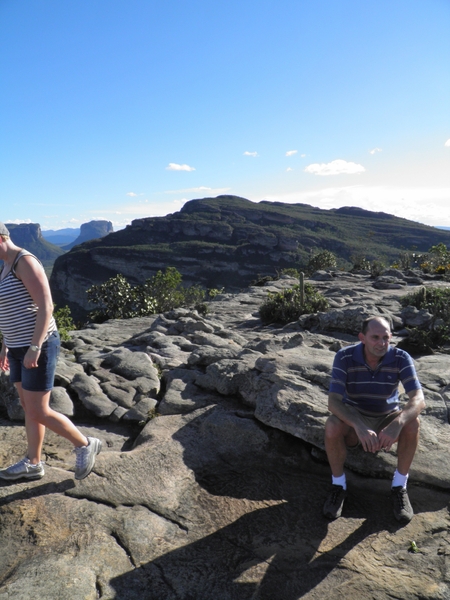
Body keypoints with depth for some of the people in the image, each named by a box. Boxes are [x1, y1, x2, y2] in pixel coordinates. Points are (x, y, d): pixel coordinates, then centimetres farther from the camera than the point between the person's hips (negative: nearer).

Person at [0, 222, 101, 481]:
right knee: (29, 407, 16)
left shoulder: (25, 261, -18)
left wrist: (34, 348, -27)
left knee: (39, 413, -4)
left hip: (38, 347, -10)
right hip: (22, 348, 10)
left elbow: (46, 307, -24)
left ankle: (85, 445, 15)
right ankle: (33, 464, 30)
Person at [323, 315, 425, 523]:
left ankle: (399, 487, -10)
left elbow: (418, 400, -29)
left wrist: (396, 424, -48)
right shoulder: (344, 357, -24)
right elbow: (333, 402, -30)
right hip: (354, 421, -1)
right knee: (332, 426, -34)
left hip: (387, 419, 2)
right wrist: (360, 428, -47)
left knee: (412, 423, -31)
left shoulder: (401, 358, -20)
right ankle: (339, 485, -10)